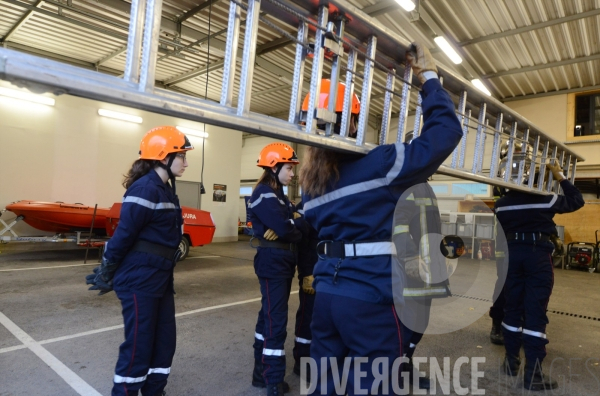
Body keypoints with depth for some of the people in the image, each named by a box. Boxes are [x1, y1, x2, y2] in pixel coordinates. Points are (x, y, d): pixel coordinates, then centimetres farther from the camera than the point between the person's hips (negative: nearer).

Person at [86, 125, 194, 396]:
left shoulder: (165, 189, 11)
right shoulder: (145, 188, -19)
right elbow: (123, 235, -16)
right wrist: (106, 274, -5)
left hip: (161, 279, 9)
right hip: (140, 281, -9)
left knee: (164, 343, 16)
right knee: (138, 346, 4)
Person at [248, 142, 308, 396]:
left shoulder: (279, 194, 16)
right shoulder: (264, 194, -13)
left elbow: (301, 226, 8)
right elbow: (286, 228, -23)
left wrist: (294, 224, -14)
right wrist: (297, 225, -2)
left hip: (283, 262, 10)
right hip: (272, 262, -10)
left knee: (269, 316, 16)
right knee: (276, 320, -5)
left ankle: (261, 371, 29)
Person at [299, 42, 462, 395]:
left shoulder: (310, 180, 8)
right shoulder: (376, 166, -13)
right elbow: (446, 131, -8)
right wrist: (430, 78, 4)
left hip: (327, 290, 7)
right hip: (370, 296, -7)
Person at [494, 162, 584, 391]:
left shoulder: (501, 204, 4)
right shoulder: (546, 200, -4)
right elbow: (577, 200, 13)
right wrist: (560, 178, 15)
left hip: (512, 253, 3)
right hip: (538, 254, -3)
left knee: (512, 309, 11)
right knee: (535, 313, -2)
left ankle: (511, 362, 22)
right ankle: (533, 375, 0)